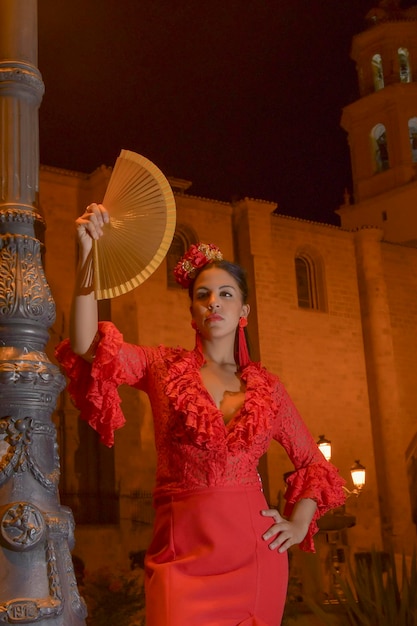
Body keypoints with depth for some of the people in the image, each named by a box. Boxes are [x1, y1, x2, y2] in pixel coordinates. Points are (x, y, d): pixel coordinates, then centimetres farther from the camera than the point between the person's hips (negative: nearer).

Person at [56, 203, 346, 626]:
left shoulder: (267, 387, 9)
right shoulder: (164, 367, 5)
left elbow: (312, 463, 20)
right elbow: (87, 346, -12)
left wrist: (299, 523, 5)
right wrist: (88, 255, -21)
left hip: (253, 551, 2)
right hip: (182, 548, -2)